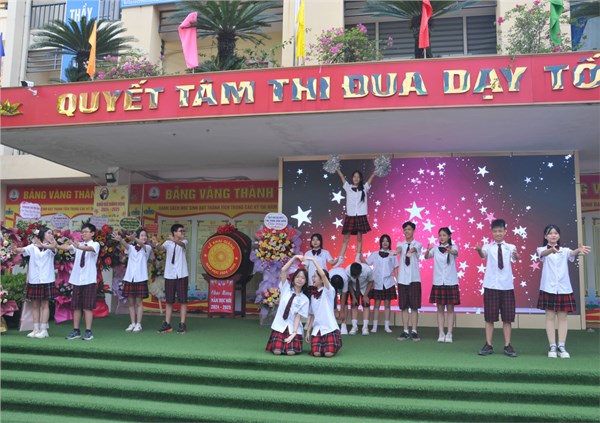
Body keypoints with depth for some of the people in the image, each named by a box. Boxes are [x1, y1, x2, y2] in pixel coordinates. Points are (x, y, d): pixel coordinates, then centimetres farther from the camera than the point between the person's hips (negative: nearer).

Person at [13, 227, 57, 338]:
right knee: (35, 305, 6)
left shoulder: (51, 247, 3)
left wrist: (42, 245, -40)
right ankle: (36, 329, 12)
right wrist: (16, 250, -36)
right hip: (33, 280, 1)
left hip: (46, 280, -1)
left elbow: (53, 246, -20)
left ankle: (43, 330, 3)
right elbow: (23, 250, -12)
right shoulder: (33, 247, 5)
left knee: (45, 305, 1)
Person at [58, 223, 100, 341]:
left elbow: (89, 248, -27)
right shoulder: (79, 244, 12)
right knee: (76, 306, 8)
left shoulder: (95, 244, -3)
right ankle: (76, 331, 15)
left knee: (87, 306, -3)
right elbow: (67, 247, -6)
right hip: (77, 279, 5)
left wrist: (78, 246, -46)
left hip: (89, 280, -5)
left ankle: (88, 332, 3)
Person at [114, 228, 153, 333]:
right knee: (130, 302, 7)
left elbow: (142, 244, -19)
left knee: (139, 302, 1)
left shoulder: (147, 248, 3)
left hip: (140, 278, -2)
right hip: (129, 278, 2)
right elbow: (126, 245, -14)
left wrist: (134, 239, -42)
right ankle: (133, 323, 17)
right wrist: (120, 240, -39)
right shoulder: (131, 248, 8)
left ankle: (138, 324, 8)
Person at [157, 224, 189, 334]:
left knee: (183, 300, 0)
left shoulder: (184, 241, 2)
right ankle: (167, 324, 15)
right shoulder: (168, 242, 4)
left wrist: (175, 240, -45)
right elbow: (161, 248, -16)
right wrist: (157, 245, -41)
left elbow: (182, 244, -22)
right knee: (169, 301, 7)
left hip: (182, 275, -1)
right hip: (169, 275, 1)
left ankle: (182, 324, 6)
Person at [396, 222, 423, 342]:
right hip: (402, 279, 2)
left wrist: (410, 251, -47)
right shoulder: (400, 244, 9)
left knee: (414, 306, -1)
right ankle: (405, 332, 11)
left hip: (414, 279, -2)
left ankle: (414, 332, 6)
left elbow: (414, 249, -22)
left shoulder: (418, 244, 3)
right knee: (404, 307, 5)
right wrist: (397, 250, -42)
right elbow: (399, 249, -16)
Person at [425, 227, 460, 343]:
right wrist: (427, 251, -36)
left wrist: (450, 251, -49)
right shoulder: (435, 248, 3)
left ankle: (449, 334, 8)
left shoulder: (453, 247, -3)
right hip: (438, 282, 2)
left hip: (451, 282, -2)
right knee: (440, 309, 5)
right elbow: (427, 257, -13)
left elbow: (456, 253, -26)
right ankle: (441, 334, 10)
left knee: (450, 308, 4)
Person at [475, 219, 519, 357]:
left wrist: (516, 255, -41)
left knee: (507, 317, 6)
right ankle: (488, 345, 12)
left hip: (507, 286, 1)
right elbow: (483, 255, -20)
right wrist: (479, 250, -44)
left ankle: (507, 346, 16)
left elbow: (515, 258, -17)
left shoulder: (510, 247, 4)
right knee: (489, 317, 4)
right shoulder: (488, 246, 2)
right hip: (491, 285, -1)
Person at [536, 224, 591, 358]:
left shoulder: (564, 250, 8)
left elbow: (572, 254, -15)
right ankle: (552, 347, 6)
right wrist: (552, 250, -48)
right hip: (548, 288, -2)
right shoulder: (542, 250, 2)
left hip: (564, 288, 2)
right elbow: (544, 253, -23)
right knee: (550, 317, 1)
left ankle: (561, 347, 9)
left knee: (563, 317, 4)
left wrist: (579, 250, -41)